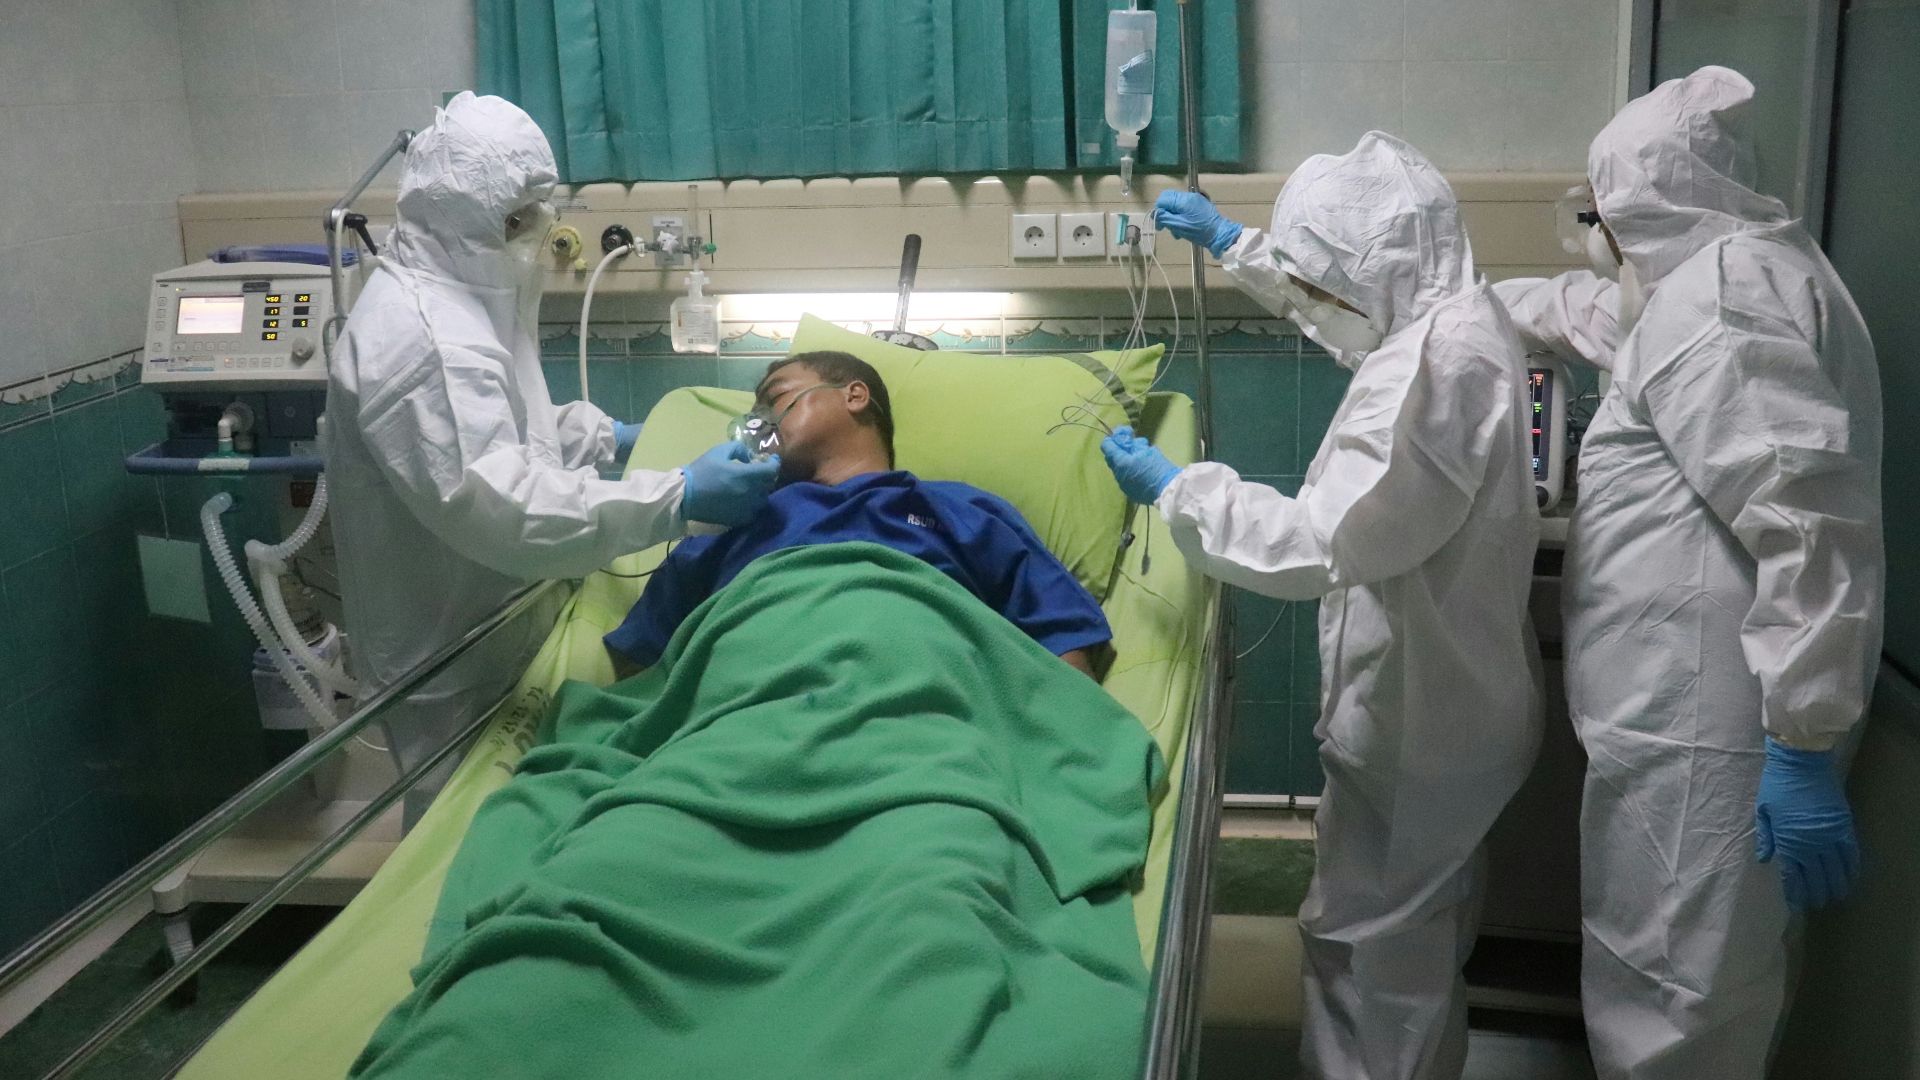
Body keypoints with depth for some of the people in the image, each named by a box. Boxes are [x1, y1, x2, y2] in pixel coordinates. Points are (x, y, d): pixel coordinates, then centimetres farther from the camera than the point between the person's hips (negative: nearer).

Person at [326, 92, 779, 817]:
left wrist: (612, 436, 10)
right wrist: (678, 497, -39)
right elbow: (501, 509, -36)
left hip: (482, 629, 10)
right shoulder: (421, 338, -27)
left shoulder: (448, 293, 7)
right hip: (451, 665, -10)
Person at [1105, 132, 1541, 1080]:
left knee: (1364, 939, 4)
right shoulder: (1449, 317, 3)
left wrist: (1171, 488, -22)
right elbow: (1334, 303, 26)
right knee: (1422, 926, 27)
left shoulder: (1437, 365, -29)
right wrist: (1235, 246, 23)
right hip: (1444, 695, 11)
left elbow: (1319, 545, -32)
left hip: (1413, 714, -11)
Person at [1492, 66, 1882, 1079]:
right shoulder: (1717, 277, 15)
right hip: (1690, 707, 10)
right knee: (1698, 976, 20)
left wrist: (1804, 746, -25)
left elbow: (1809, 526, -25)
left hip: (1702, 724, -10)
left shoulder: (1719, 295, -16)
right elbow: (1588, 309, 36)